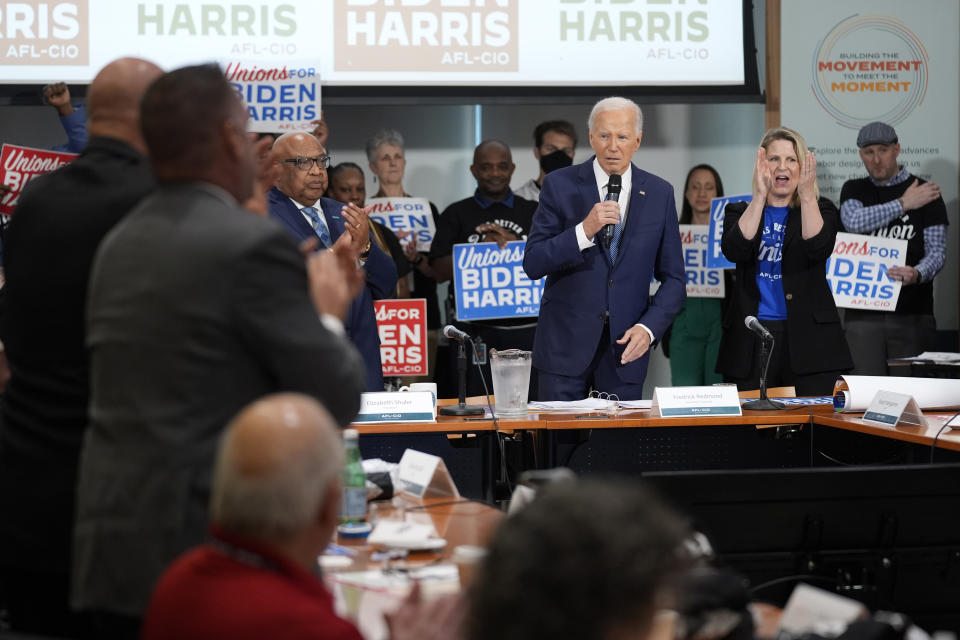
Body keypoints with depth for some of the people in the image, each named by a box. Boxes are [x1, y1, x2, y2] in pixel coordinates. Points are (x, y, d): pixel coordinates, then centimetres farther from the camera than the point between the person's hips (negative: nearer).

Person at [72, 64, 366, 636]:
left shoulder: (119, 245, 12)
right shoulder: (255, 245, -12)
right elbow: (337, 400, -9)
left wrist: (317, 309, 25)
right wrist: (328, 315, 10)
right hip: (206, 554, -7)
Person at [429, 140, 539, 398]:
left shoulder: (533, 212, 13)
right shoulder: (457, 214, 10)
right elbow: (440, 272, 2)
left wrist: (512, 242, -11)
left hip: (525, 327, 1)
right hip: (475, 330, -1)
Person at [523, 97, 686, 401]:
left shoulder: (659, 193, 4)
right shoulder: (560, 185, -1)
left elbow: (674, 279, 7)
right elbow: (533, 265, -7)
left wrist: (648, 328, -8)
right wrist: (584, 231, -20)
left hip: (626, 349, 2)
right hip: (565, 346, -1)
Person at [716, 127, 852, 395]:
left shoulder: (820, 210, 10)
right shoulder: (739, 212, 12)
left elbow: (818, 250, -12)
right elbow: (734, 251, -10)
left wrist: (807, 195, -22)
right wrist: (760, 196, -18)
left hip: (809, 341, -1)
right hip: (751, 341, 1)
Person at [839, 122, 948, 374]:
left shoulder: (926, 193, 6)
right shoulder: (854, 190, 14)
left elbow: (937, 252, 0)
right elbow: (854, 221, -9)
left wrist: (917, 274, -22)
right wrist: (904, 204, -7)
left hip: (912, 314, -1)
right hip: (864, 313, 1)